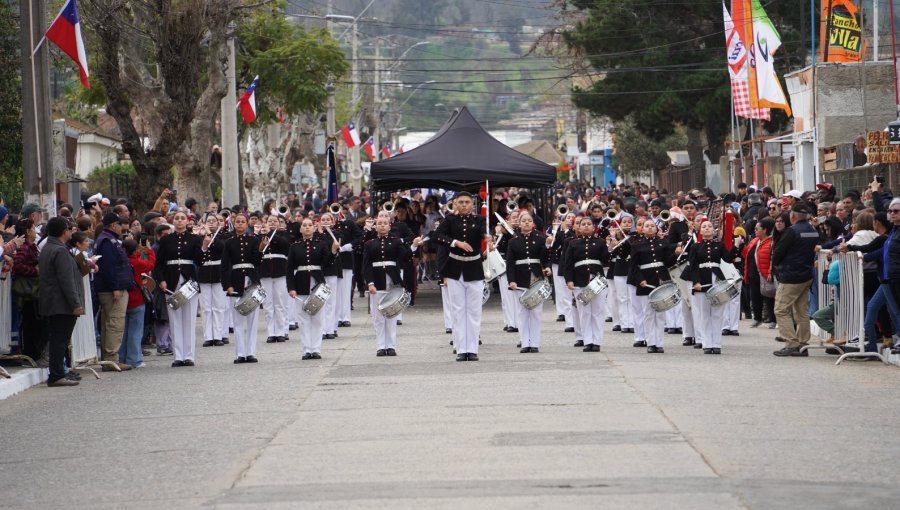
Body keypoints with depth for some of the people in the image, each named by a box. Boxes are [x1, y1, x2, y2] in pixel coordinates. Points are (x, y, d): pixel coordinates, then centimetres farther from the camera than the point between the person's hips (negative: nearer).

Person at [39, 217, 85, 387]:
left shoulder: (46, 249, 17)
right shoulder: (61, 251, -15)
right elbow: (66, 281, -20)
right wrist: (75, 304, -19)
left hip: (50, 305, 10)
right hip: (62, 305, -10)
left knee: (57, 340, 12)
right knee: (60, 339, -8)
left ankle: (56, 375, 14)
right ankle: (57, 375, -9)